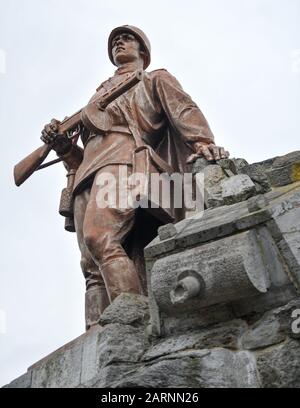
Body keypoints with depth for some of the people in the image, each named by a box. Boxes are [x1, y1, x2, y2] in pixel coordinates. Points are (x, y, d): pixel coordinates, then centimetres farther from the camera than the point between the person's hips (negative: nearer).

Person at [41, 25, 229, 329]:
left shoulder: (155, 79, 25)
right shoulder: (101, 93, 39)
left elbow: (184, 110, 5)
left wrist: (203, 141, -17)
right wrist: (60, 143, 10)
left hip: (123, 158, -6)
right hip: (86, 171, 6)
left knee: (100, 239, -32)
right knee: (92, 267, -11)